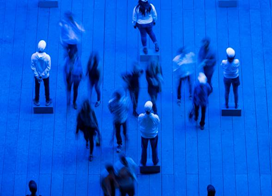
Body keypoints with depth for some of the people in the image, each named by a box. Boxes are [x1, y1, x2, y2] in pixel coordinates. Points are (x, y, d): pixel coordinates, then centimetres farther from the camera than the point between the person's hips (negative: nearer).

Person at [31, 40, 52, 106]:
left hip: (37, 75, 1)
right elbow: (48, 67, -20)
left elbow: (33, 67, -17)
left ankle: (37, 101, 42)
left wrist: (37, 75, -9)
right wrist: (43, 75, -10)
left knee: (37, 88, 24)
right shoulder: (47, 57, -29)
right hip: (46, 76, -1)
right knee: (46, 87, 23)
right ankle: (47, 101, 41)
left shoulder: (33, 56, -26)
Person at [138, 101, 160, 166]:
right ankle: (155, 162, 49)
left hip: (144, 135, 1)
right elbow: (158, 125, -13)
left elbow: (139, 124, -11)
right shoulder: (155, 117, -35)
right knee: (154, 148, 27)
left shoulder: (140, 116, -32)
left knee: (144, 149, 27)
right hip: (153, 135, -1)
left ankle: (143, 162, 48)